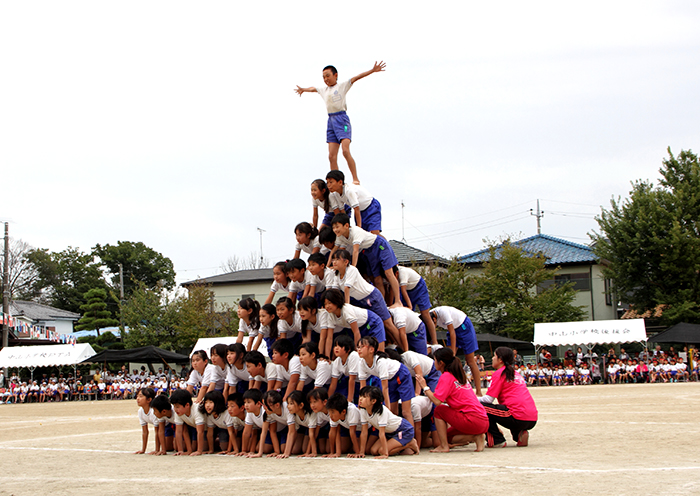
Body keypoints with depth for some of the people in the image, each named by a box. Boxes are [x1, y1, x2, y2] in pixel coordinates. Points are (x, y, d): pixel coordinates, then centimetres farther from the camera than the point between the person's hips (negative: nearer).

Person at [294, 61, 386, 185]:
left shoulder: (342, 86, 3)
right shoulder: (323, 90, 20)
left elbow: (356, 78, -7)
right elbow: (313, 88, 39)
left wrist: (372, 70, -16)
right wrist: (303, 89, 58)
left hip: (341, 119, -6)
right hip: (331, 121, 6)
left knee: (345, 151, -20)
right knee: (332, 156, -3)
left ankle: (356, 179, -17)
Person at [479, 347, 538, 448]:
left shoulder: (499, 373, -1)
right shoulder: (515, 373, 23)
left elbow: (488, 399, -6)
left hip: (518, 418, -8)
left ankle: (497, 440, -1)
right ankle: (519, 434, 12)